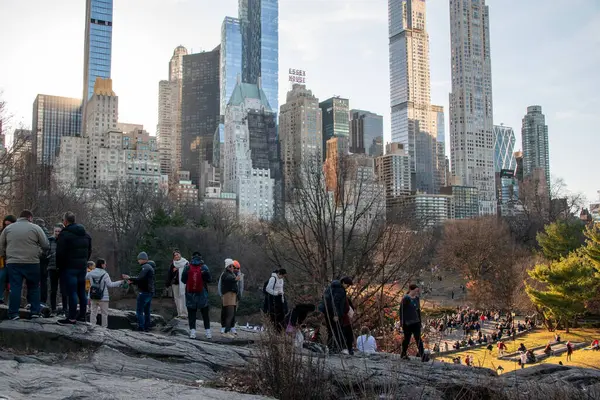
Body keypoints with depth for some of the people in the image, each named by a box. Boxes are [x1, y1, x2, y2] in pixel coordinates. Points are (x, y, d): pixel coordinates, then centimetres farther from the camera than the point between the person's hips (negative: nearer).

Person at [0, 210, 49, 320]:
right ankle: (35, 312, 10)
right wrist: (39, 254, 15)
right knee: (33, 287, 10)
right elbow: (46, 245, -1)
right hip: (32, 263, -2)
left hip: (13, 263, 2)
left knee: (15, 288, 4)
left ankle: (13, 313, 2)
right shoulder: (35, 228, 0)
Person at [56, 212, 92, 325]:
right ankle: (82, 315, 19)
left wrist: (59, 265, 0)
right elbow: (89, 251, 19)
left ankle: (72, 318, -6)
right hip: (83, 267, 8)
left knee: (72, 292, -7)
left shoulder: (64, 234, -12)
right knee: (82, 292, 13)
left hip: (69, 267, -8)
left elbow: (60, 253, -14)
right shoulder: (86, 234, 14)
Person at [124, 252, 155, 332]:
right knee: (146, 311, 13)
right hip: (150, 292, 10)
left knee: (139, 311, -6)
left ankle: (141, 328, -9)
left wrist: (130, 278, -16)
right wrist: (132, 282, 11)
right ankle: (147, 328, 14)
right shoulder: (150, 267, 19)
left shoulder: (145, 267, -13)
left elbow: (140, 278, -26)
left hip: (144, 292, -10)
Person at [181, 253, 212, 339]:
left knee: (191, 314, 6)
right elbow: (209, 280, -5)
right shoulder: (204, 267, -7)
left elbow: (183, 280, 1)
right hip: (202, 294, 0)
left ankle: (192, 331, -1)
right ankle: (208, 332, 10)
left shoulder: (187, 267, -4)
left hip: (190, 294, 0)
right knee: (205, 314, 10)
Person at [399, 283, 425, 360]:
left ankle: (422, 355, -7)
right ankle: (403, 354, 20)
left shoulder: (416, 298, 10)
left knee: (418, 338, -3)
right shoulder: (405, 298, -11)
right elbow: (402, 310, -11)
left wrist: (420, 321, 16)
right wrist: (402, 322, -13)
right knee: (407, 339, 6)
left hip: (416, 322, 5)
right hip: (408, 322, -5)